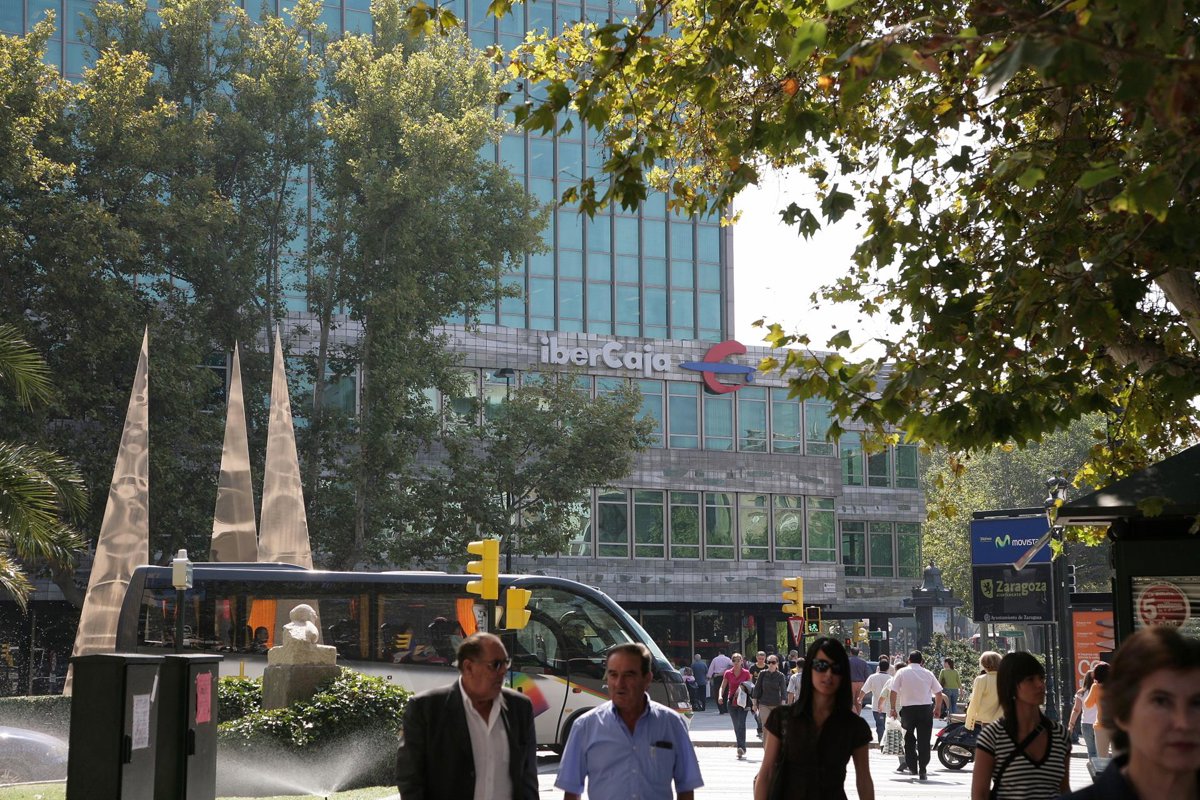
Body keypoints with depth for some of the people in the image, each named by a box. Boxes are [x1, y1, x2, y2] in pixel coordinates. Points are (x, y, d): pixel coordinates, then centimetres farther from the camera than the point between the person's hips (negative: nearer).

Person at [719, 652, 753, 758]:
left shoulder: (746, 673, 1)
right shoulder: (728, 673, 4)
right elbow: (723, 687, 5)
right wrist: (720, 696, -14)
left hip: (742, 702, -2)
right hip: (731, 702, 2)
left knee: (741, 725, -16)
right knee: (736, 726, 7)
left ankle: (741, 748, -22)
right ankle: (741, 749, 17)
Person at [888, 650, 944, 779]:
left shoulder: (902, 672, 1)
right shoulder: (928, 673, 5)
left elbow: (893, 692, -4)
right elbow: (938, 693, 8)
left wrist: (893, 708, 4)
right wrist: (938, 708, 22)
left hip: (908, 709, 0)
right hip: (925, 709, 1)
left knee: (909, 739, 18)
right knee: (924, 741, 4)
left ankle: (912, 767, 14)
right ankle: (922, 771, 0)